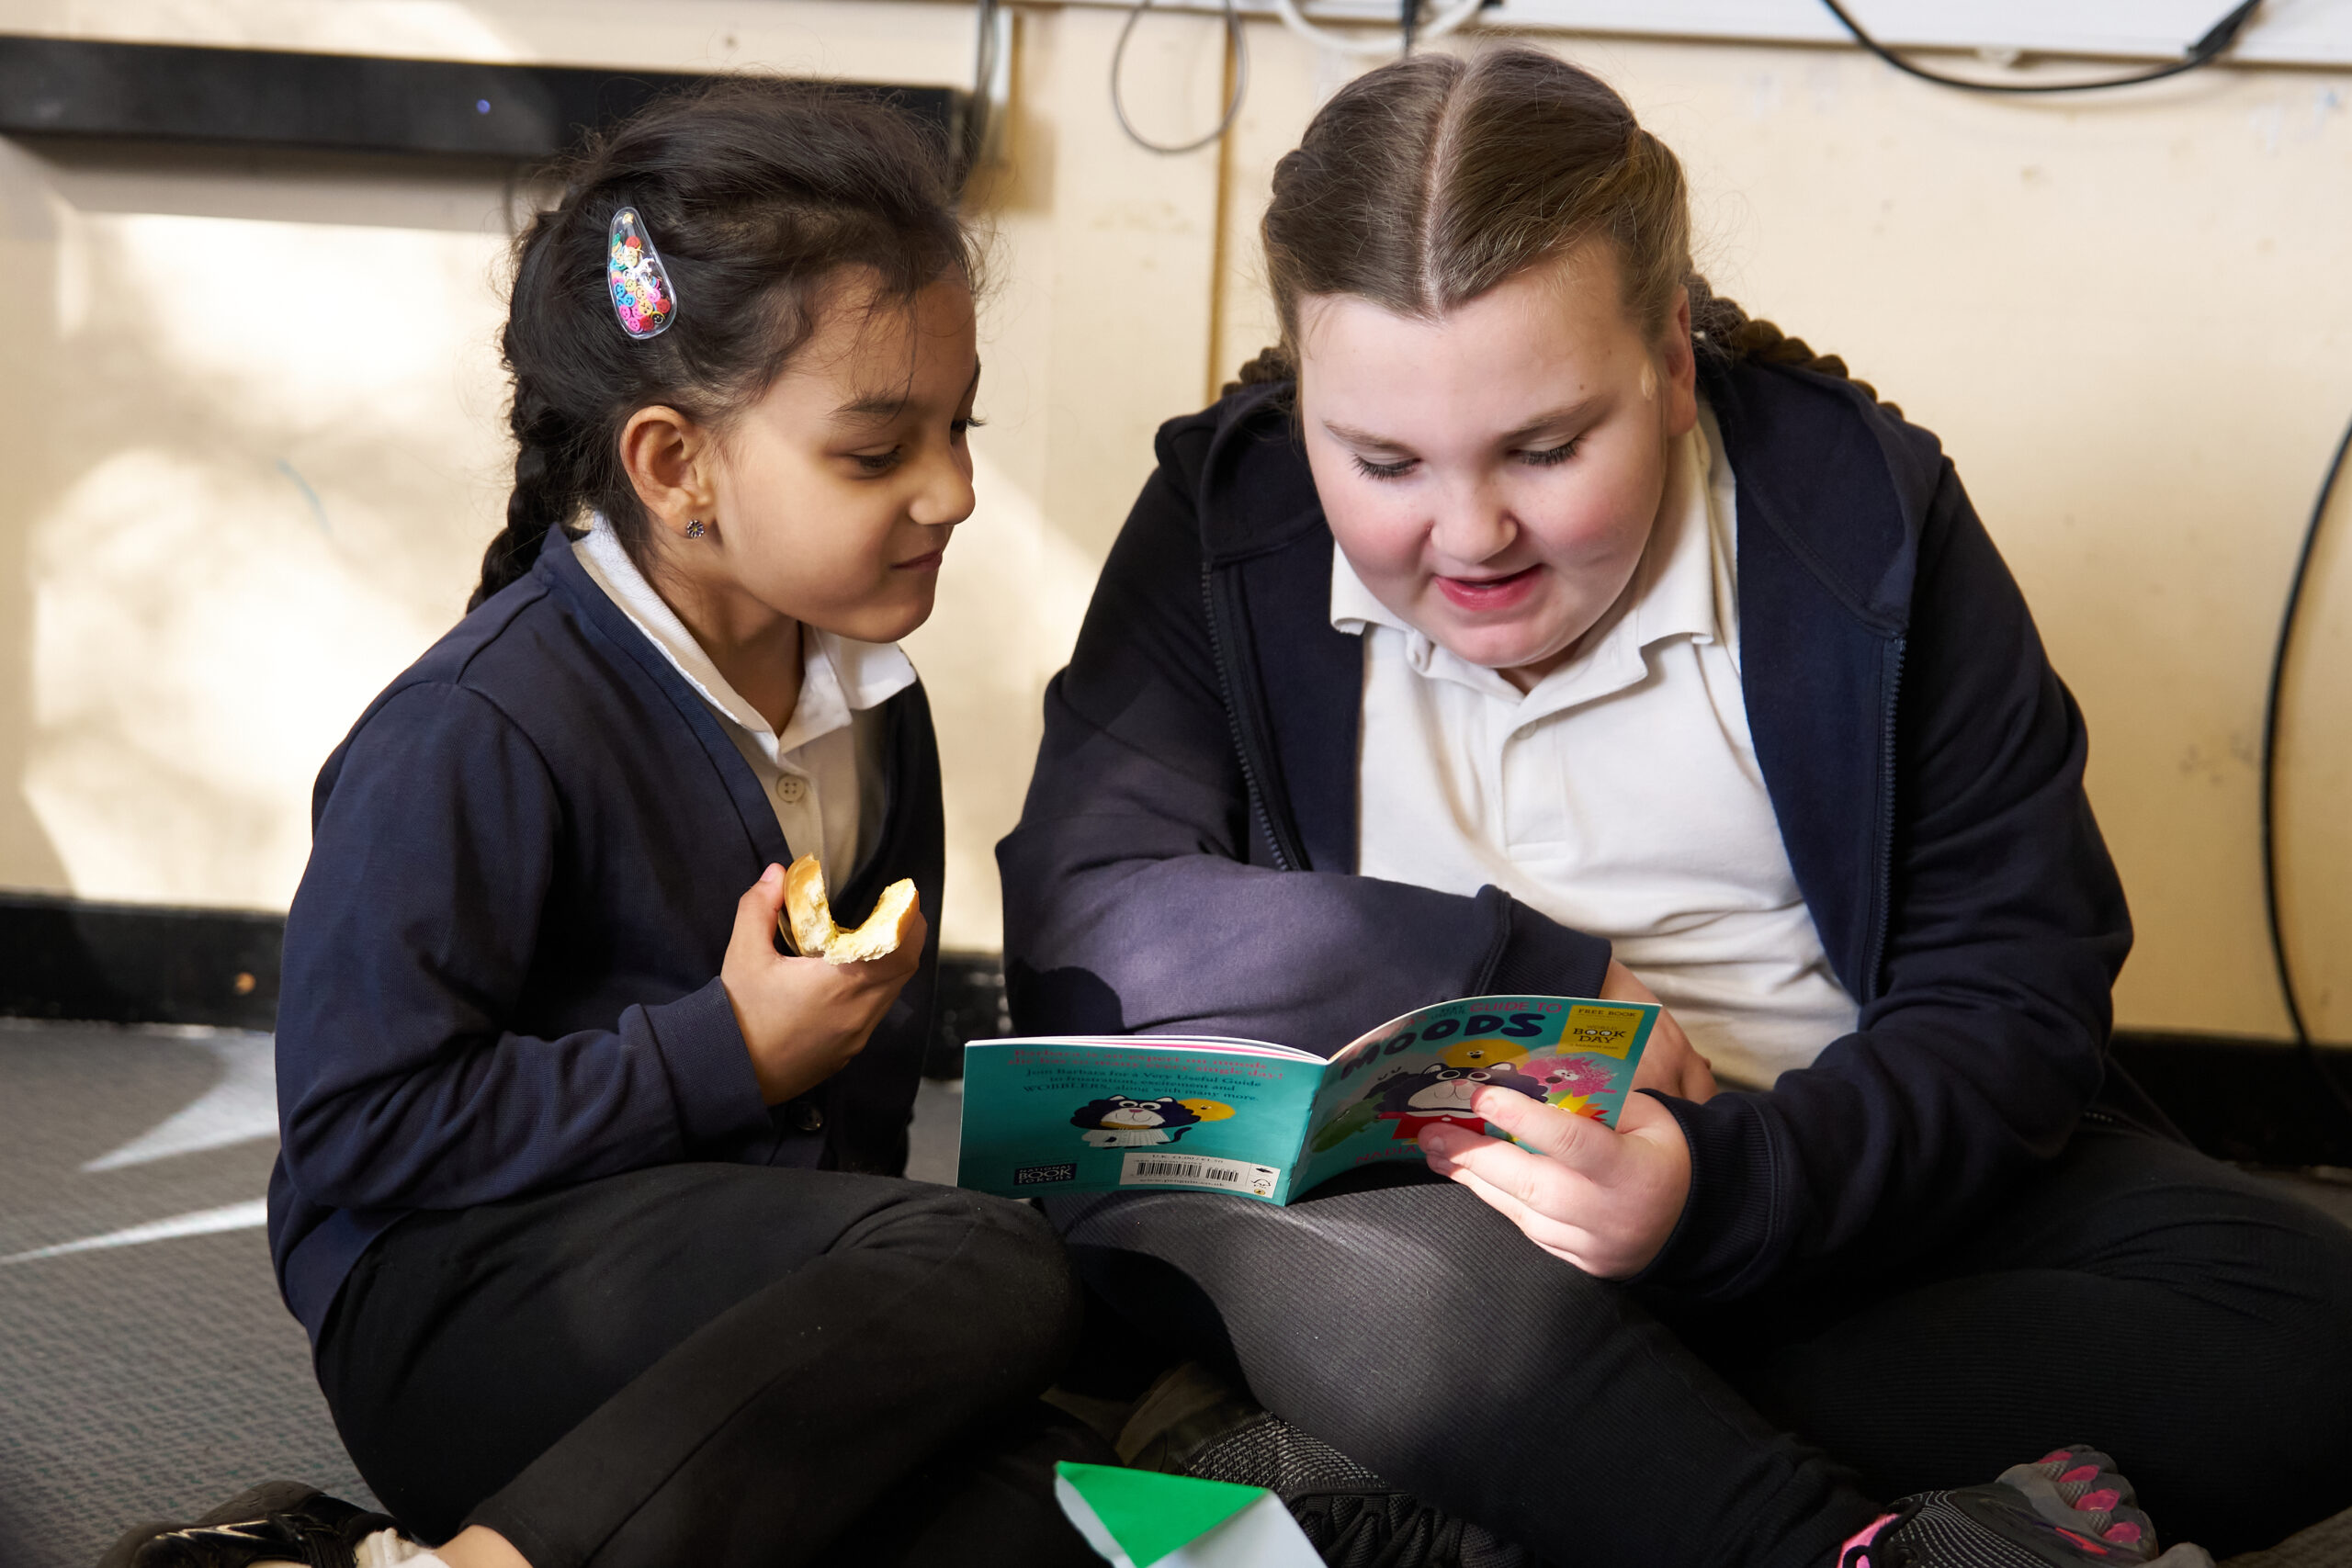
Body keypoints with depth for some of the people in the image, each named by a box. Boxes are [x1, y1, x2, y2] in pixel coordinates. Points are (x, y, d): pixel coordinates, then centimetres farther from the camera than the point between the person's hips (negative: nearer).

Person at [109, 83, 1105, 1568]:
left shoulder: (865, 695, 11)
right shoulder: (481, 733, -14)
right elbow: (361, 1122, -17)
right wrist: (724, 1056, -15)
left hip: (763, 1263, 8)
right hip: (450, 1297, -8)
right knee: (995, 1273, -30)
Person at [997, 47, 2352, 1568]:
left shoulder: (1858, 505, -3)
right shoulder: (1225, 517, -1)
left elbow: (2013, 995, -6)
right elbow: (1086, 940, -13)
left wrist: (1724, 1179, -26)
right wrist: (1562, 989, -15)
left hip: (1837, 1185, 2)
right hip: (1405, 1201, -1)